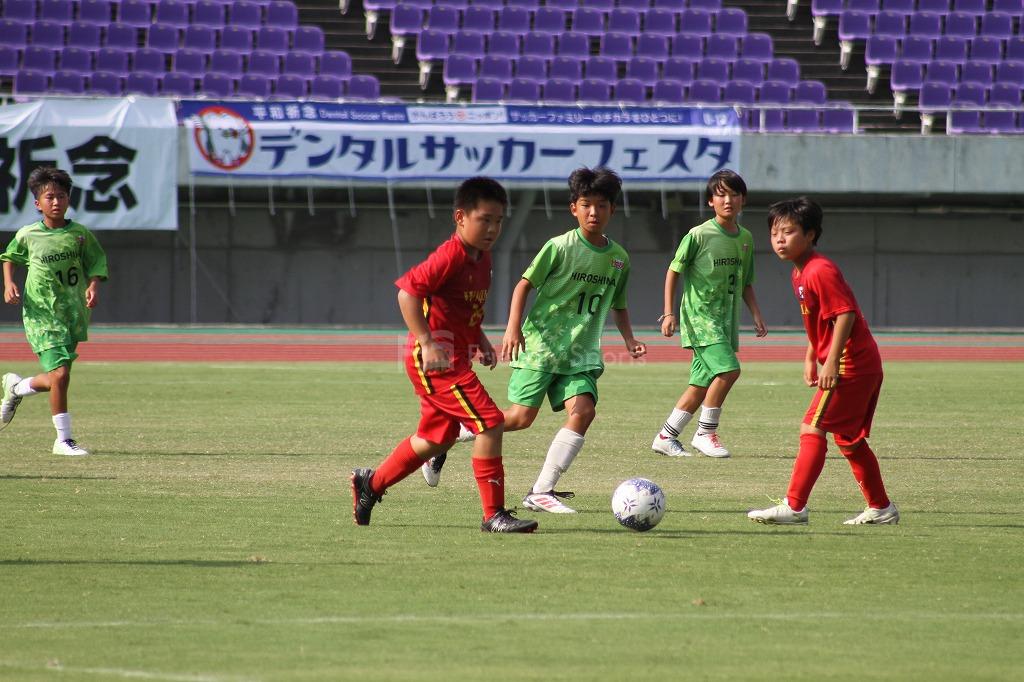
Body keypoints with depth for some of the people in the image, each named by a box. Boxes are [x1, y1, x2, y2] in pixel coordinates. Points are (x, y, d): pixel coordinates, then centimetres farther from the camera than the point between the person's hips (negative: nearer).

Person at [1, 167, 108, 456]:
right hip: (42, 315, -3)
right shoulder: (27, 235, 0)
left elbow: (96, 264, 8)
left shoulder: (80, 234, 1)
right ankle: (64, 439, -4)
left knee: (55, 379, 8)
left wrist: (93, 286, -11)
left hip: (73, 313, 3)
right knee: (60, 374, -16)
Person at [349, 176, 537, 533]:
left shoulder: (482, 257, 11)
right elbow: (407, 292, -24)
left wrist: (481, 340, 13)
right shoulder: (450, 256, -18)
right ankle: (494, 515, -10)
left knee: (436, 438, 21)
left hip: (455, 358, 10)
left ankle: (370, 483, 36)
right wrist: (427, 342, -26)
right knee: (491, 423, -15)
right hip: (436, 359, -10)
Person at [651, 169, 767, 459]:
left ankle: (666, 437, 16)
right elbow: (674, 271, -3)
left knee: (701, 384, 6)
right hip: (700, 315, -7)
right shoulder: (699, 235, -9)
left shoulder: (745, 238, 9)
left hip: (726, 320, 7)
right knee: (728, 369, -20)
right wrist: (669, 312, -7)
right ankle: (705, 433, -6)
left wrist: (756, 315, 10)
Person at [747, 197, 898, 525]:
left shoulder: (820, 272, -18)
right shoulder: (800, 274, 14)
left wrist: (832, 361, -24)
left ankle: (794, 506, -14)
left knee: (812, 429, -12)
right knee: (848, 439, 17)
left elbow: (845, 313, -23)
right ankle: (880, 508, 26)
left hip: (848, 364, -11)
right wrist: (810, 358, 22)